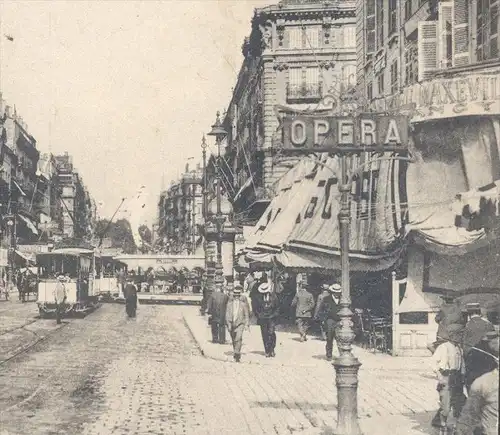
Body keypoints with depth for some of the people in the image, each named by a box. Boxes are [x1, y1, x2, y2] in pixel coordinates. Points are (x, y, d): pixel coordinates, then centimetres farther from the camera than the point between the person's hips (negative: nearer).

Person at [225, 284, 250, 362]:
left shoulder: (243, 302, 1)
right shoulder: (230, 302, 5)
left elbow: (247, 314, 6)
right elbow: (227, 313, 5)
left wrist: (247, 324, 3)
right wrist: (228, 324, -3)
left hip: (240, 323, -3)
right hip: (231, 323, 3)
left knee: (238, 338, -20)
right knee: (233, 340, 12)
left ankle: (236, 354, -21)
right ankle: (237, 354, 28)